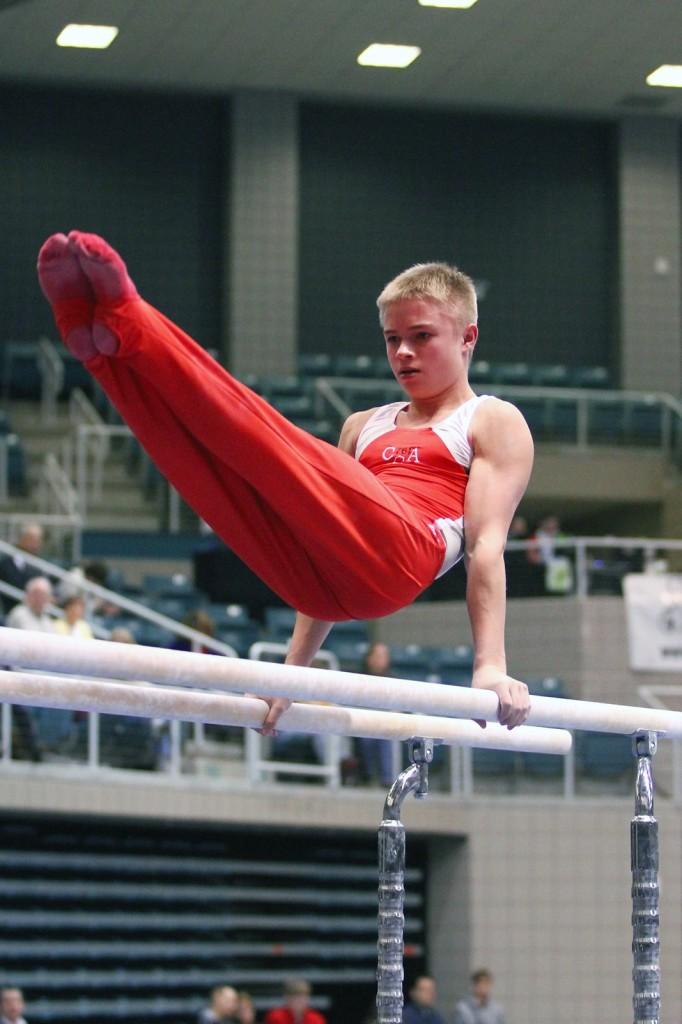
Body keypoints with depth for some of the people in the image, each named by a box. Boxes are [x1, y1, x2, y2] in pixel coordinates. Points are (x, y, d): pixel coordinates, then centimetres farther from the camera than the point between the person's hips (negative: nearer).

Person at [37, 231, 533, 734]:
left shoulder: (495, 423, 18)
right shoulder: (363, 427, 36)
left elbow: (487, 544, 4)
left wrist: (491, 667, -7)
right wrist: (293, 670, 23)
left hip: (396, 559, -6)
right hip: (321, 581, 6)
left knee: (279, 449, -28)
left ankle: (130, 326, -39)